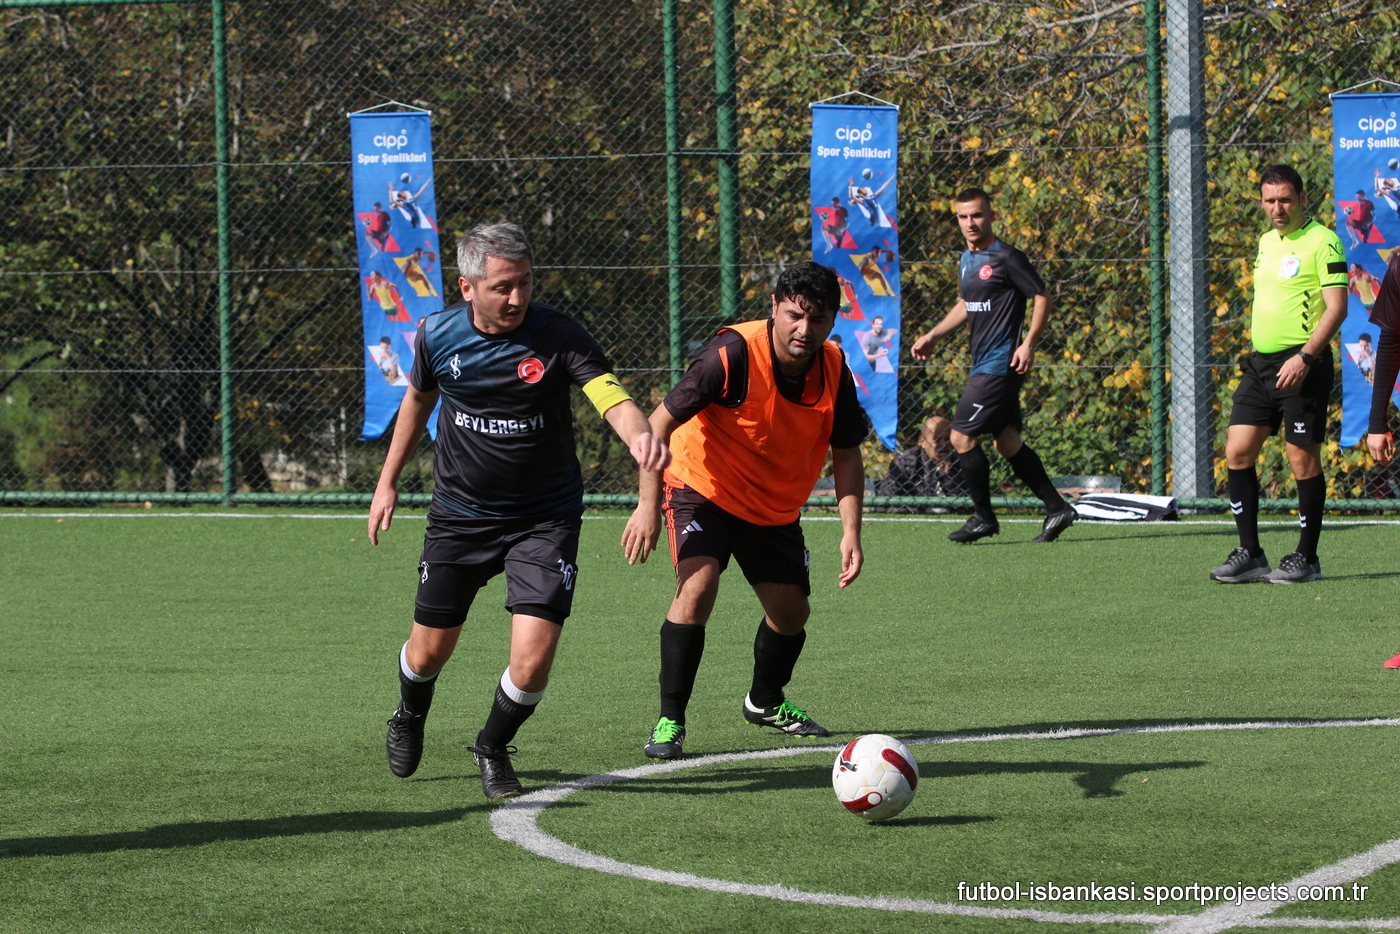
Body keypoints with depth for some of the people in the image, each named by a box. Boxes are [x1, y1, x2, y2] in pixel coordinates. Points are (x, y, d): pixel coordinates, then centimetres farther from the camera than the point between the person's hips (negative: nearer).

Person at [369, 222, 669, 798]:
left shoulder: (558, 336, -18)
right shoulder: (438, 335, -7)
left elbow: (612, 398, -30)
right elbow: (419, 398, 14)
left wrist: (640, 434, -53)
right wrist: (388, 481, 18)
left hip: (544, 518, -2)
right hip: (460, 514, 2)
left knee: (533, 662, -14)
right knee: (427, 653, 9)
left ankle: (493, 748, 18)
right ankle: (410, 717, 47)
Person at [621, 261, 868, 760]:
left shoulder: (833, 370, -13)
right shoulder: (733, 353, -28)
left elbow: (846, 455, -2)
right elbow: (660, 422, -24)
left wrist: (851, 531, -14)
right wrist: (648, 504, -30)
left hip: (776, 509, 5)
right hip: (703, 490, -5)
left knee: (792, 610, 10)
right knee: (697, 588, -26)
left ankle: (766, 701, 41)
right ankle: (670, 721, -18)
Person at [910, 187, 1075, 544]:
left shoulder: (1006, 258, -11)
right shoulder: (967, 260, 15)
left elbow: (1042, 297, -10)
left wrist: (1028, 344, -18)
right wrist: (933, 336, 20)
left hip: (1001, 364, -9)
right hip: (984, 364, 9)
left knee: (962, 435, -9)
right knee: (1006, 441, 10)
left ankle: (983, 517, 1)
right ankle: (1057, 508, 16)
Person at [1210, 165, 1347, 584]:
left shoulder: (1322, 242, -9)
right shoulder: (1268, 241, 16)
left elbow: (1336, 307, -15)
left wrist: (1304, 357, -23)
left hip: (1301, 365, -8)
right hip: (1261, 362, 8)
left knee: (1303, 459, -3)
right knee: (1237, 452, 1)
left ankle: (1307, 558, 6)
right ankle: (1249, 554, 6)